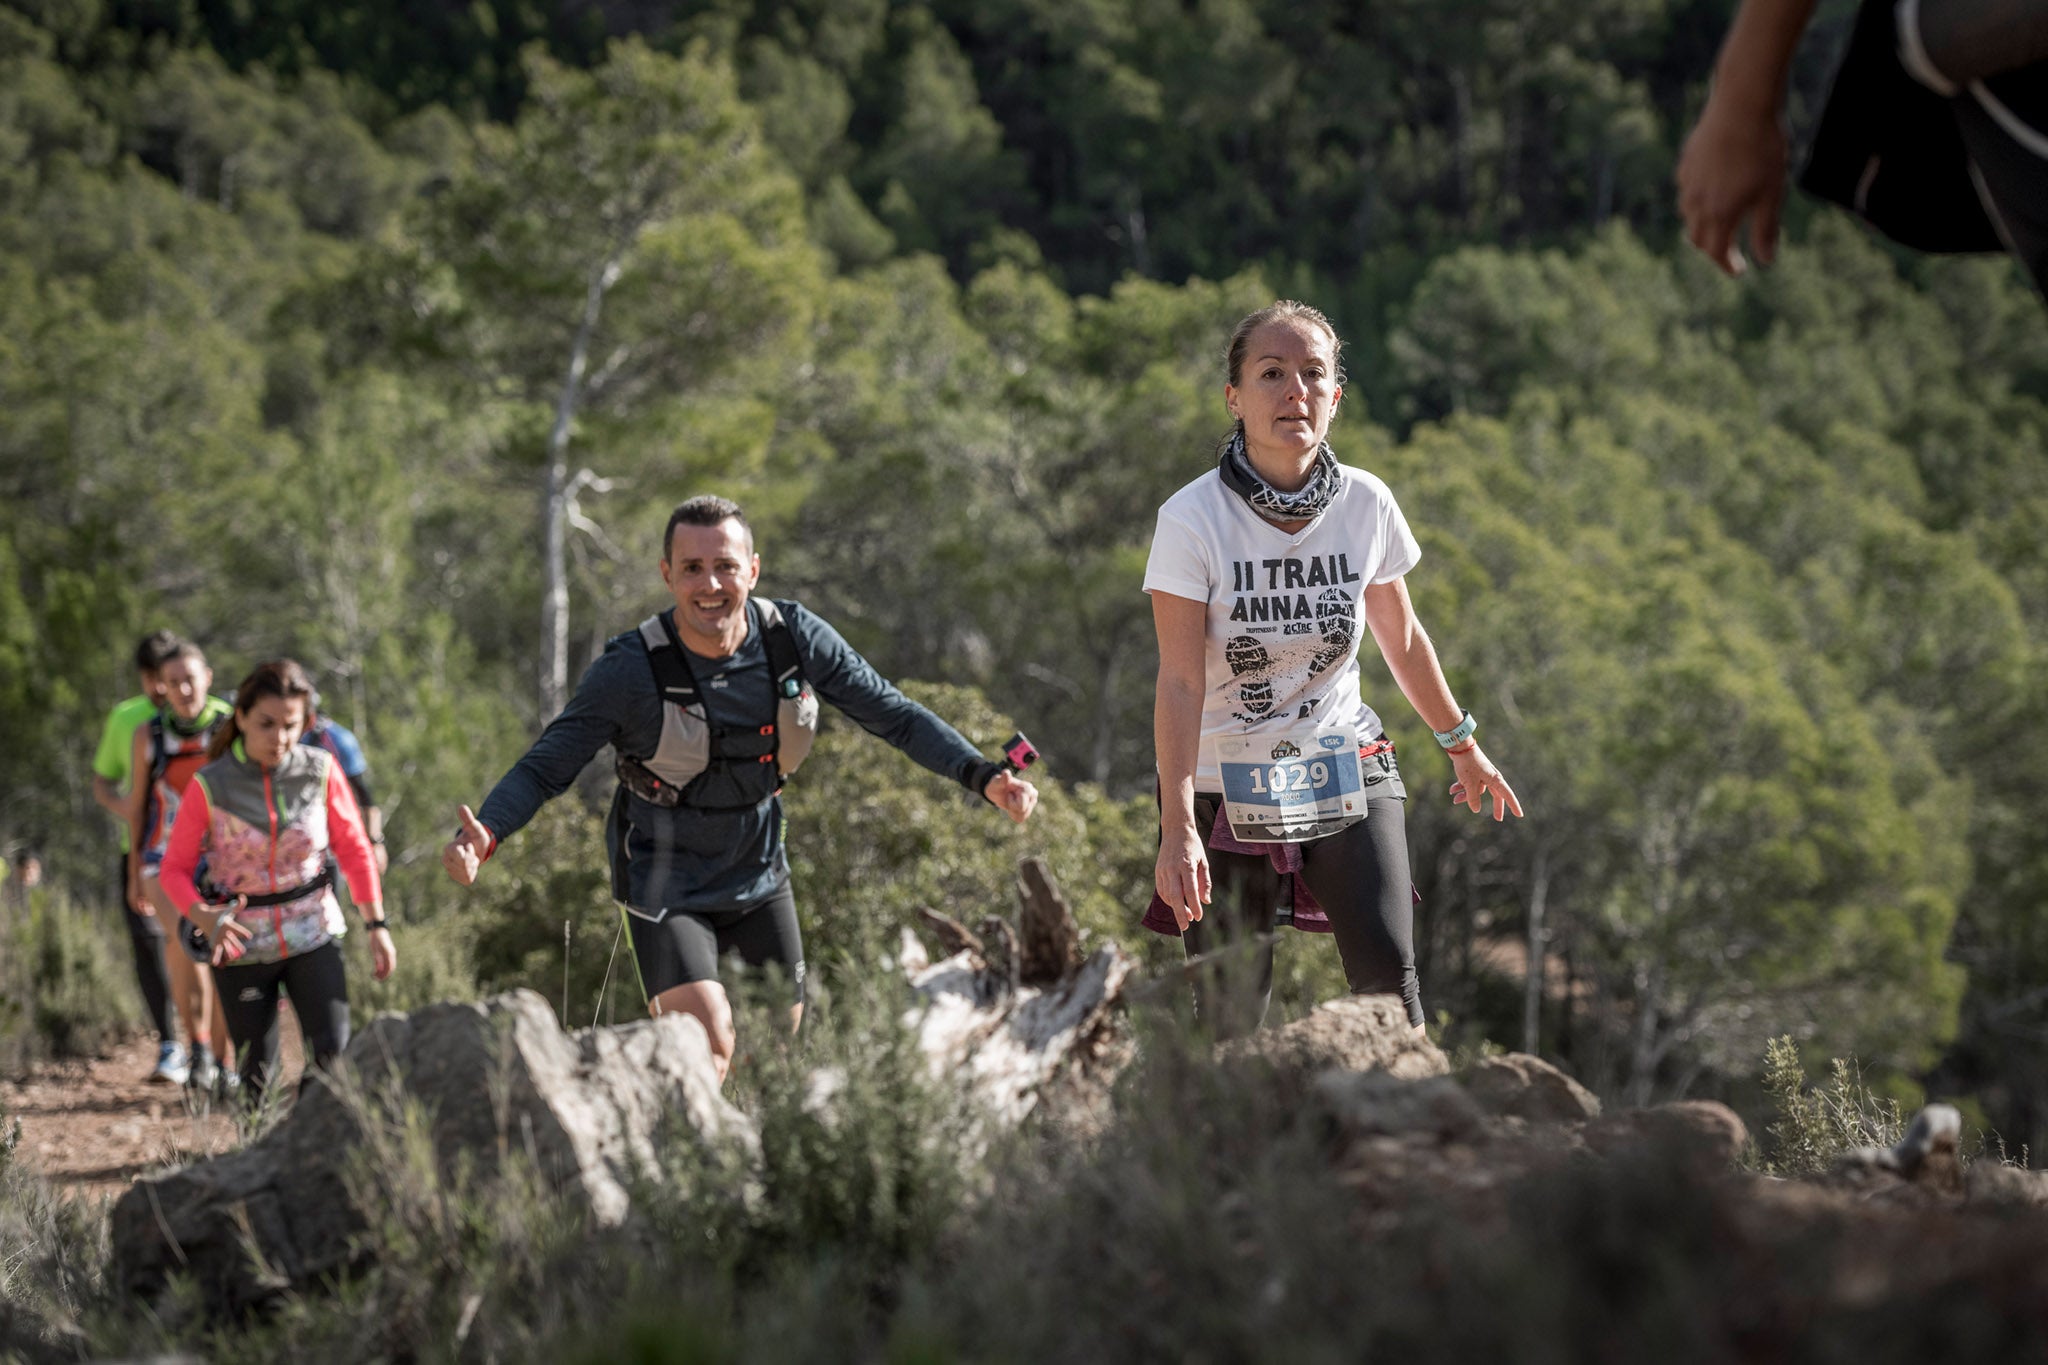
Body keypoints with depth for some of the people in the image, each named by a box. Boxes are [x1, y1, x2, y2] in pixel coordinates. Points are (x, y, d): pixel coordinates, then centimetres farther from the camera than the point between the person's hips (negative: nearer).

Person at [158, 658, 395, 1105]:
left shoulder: (320, 771, -7)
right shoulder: (210, 787, -12)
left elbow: (355, 851, 4)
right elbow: (175, 870, -6)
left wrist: (377, 925, 2)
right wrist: (206, 919, -25)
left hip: (313, 934, 1)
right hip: (243, 945, -1)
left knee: (336, 1058, -14)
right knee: (256, 1073, 5)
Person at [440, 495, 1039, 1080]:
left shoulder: (796, 637, -13)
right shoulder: (632, 669, -23)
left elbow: (894, 715, -3)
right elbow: (546, 766, -17)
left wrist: (983, 776, -14)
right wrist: (485, 834, -36)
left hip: (759, 876, 5)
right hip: (665, 885, -4)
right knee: (709, 1047, -21)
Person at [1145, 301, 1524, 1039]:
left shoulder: (1366, 505, -6)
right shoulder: (1193, 520, -16)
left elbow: (1401, 639, 11)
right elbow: (1181, 683, -18)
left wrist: (1463, 748, 22)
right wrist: (1178, 829, -25)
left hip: (1348, 776, 2)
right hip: (1227, 789, -2)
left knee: (1388, 987, -14)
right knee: (1232, 1023, -4)